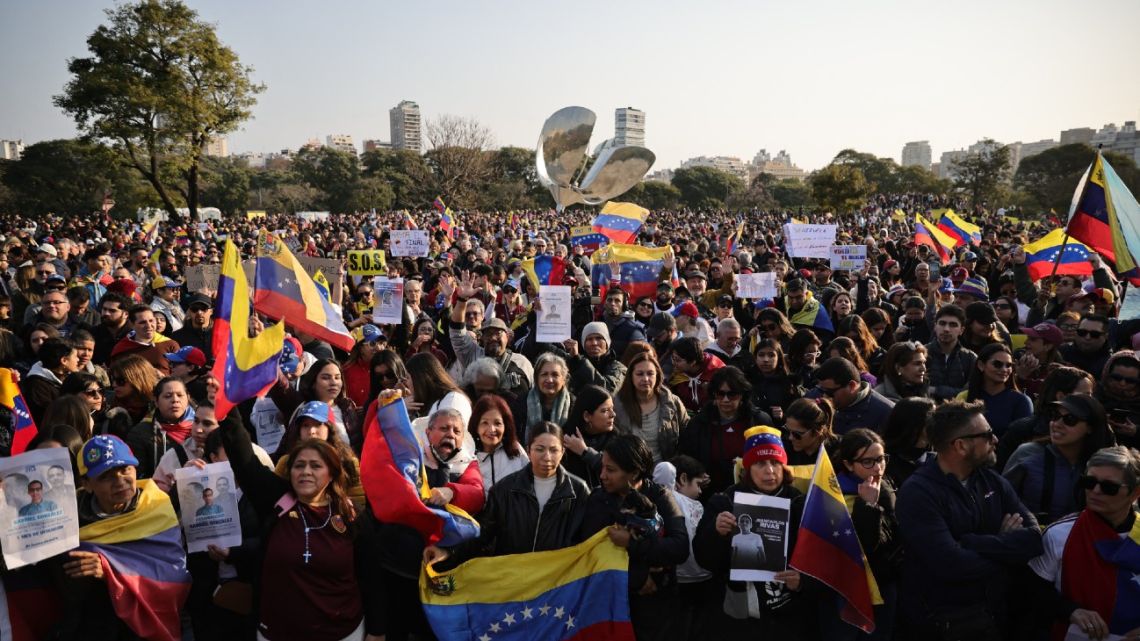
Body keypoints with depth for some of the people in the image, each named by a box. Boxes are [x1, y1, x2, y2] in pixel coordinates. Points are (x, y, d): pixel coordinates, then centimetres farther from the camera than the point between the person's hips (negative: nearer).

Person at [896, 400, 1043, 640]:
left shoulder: (993, 481, 3)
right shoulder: (917, 492, -16)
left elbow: (1035, 539, -7)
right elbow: (950, 565, -24)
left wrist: (970, 542, -18)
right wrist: (1004, 545, -10)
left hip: (998, 610, 5)